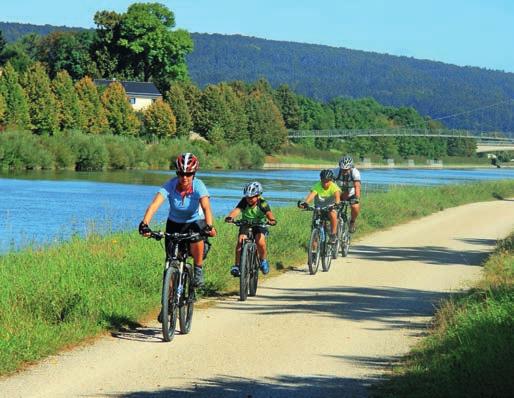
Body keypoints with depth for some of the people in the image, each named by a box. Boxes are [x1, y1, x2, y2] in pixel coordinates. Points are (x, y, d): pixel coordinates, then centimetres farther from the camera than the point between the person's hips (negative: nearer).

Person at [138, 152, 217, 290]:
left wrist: (209, 226, -59)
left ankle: (198, 270, -12)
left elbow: (206, 207, -41)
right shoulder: (170, 186, -24)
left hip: (195, 222, -2)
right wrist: (144, 224, -53)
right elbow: (154, 205, -37)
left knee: (197, 238, -35)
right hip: (174, 223, 2)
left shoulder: (198, 186, -26)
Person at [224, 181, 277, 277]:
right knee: (240, 240, -24)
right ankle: (237, 265, -15)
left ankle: (263, 260, 1)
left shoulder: (262, 203, -21)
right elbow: (237, 210, -35)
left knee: (260, 241, -28)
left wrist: (272, 220, -60)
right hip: (246, 224, 2)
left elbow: (268, 213, -37)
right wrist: (230, 217, -56)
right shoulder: (244, 201, -18)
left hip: (259, 225, -1)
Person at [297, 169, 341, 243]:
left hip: (330, 208, -1)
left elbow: (337, 195, -36)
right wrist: (305, 203, -54)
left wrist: (337, 203, -58)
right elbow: (311, 195, -34)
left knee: (332, 214, -34)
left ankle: (333, 235, -19)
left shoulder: (334, 187, -17)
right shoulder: (317, 186, -17)